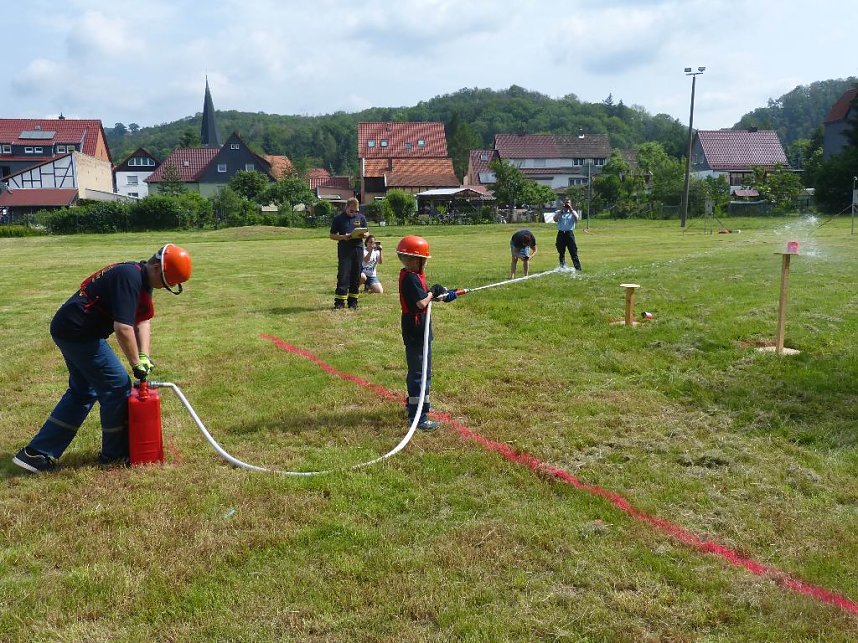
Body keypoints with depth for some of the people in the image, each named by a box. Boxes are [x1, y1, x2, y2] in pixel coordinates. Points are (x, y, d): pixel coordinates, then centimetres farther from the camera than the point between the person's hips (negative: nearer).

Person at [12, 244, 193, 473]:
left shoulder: (141, 280, 9)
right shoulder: (130, 277, -23)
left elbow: (142, 320, 9)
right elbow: (123, 327, -28)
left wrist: (144, 357, -4)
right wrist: (136, 364, -17)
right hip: (79, 333, -11)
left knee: (82, 392, 18)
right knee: (118, 387, -1)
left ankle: (37, 453, 22)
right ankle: (115, 453, 16)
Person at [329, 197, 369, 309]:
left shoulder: (361, 217, 11)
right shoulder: (338, 218, 3)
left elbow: (366, 233, 16)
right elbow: (332, 235, 4)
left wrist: (363, 235, -8)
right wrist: (343, 237, -14)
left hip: (358, 249, 3)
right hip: (344, 250, -3)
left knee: (356, 276, 5)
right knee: (343, 275, -8)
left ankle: (353, 301, 13)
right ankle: (339, 301, -5)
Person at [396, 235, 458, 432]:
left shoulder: (410, 275, 11)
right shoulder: (411, 278, -21)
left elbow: (422, 298, 17)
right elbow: (421, 302, -29)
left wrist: (442, 295, 8)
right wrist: (433, 292, -12)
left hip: (416, 329, 11)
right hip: (416, 329, -11)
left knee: (417, 369, 24)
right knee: (420, 373, -8)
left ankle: (414, 404, 41)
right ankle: (418, 417, -6)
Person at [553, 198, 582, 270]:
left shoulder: (573, 212, 13)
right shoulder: (559, 212, 13)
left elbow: (576, 219, -7)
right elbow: (555, 219, -7)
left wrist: (571, 210, -7)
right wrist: (561, 210, -7)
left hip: (569, 233, -1)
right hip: (561, 234, 1)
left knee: (573, 252, -7)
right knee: (561, 252, 7)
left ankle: (578, 267, -6)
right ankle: (562, 267, 17)